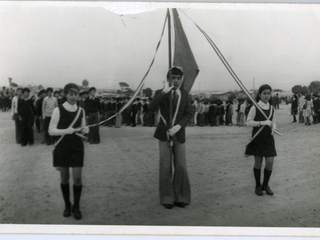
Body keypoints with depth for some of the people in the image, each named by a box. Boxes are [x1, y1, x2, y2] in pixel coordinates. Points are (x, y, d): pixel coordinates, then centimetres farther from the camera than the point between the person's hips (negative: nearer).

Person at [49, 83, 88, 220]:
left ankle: (76, 206, 17)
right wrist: (66, 130, -27)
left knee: (77, 177, -1)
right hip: (62, 147, -2)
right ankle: (67, 205, 27)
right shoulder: (58, 110, -8)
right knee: (64, 178, 9)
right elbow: (51, 131, -11)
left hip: (77, 146, 2)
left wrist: (85, 130, -9)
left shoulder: (81, 111, 4)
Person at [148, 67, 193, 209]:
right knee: (165, 167, 1)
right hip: (164, 134, -1)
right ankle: (167, 198, 10)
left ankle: (181, 197, 12)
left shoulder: (185, 95, 7)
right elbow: (151, 108, -17)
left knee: (181, 166, 0)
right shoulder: (161, 93, 1)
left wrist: (178, 126, -15)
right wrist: (164, 92, -23)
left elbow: (189, 113, 0)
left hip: (179, 134, 2)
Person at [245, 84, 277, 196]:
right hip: (257, 137, -4)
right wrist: (262, 122, -23)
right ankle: (258, 186, 21)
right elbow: (248, 122, -11)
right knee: (258, 162, 5)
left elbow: (273, 122, 15)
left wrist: (273, 127, -7)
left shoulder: (272, 108, 7)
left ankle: (265, 185, 22)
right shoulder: (255, 108, -8)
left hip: (269, 138, 4)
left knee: (270, 162, 1)